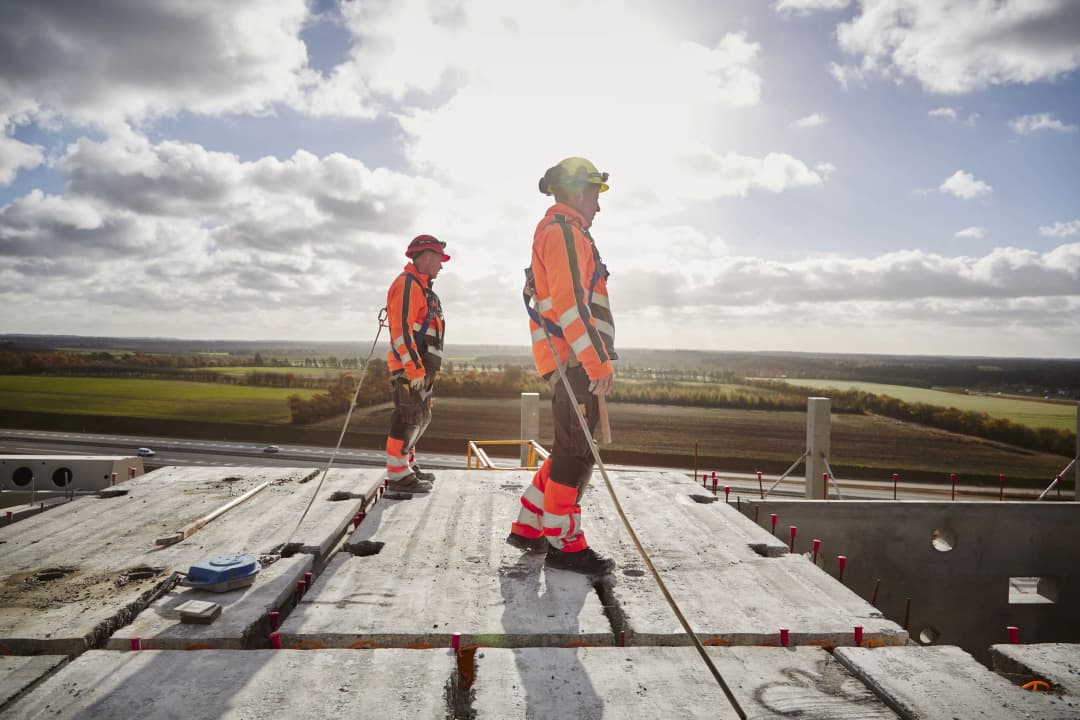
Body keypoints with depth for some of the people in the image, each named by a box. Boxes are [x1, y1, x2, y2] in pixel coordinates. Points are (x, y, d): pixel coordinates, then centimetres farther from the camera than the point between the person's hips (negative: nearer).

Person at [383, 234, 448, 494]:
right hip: (410, 367, -10)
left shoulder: (422, 288, 22)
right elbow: (401, 329, -20)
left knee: (420, 418, 17)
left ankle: (407, 466, 28)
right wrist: (415, 368, -23)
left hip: (421, 366, 10)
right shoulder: (407, 284, -11)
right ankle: (397, 475, -2)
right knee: (409, 418, -8)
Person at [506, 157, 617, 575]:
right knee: (576, 452, -5)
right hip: (575, 361, -10)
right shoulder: (563, 232, -8)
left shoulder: (563, 233, 26)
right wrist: (598, 363, -22)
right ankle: (564, 544, 4)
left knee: (571, 449, 14)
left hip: (573, 362, 10)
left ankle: (528, 528, 21)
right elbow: (569, 304, -19)